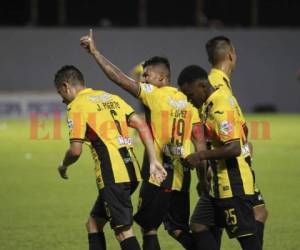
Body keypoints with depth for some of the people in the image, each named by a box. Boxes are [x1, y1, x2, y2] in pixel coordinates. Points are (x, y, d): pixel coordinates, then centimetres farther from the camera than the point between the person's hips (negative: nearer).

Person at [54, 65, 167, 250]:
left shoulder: (77, 106, -3)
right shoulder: (111, 98, 20)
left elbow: (75, 150, -9)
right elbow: (142, 126, 11)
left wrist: (63, 166, 12)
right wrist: (153, 161, 8)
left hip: (112, 175, -8)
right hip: (131, 169, 8)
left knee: (123, 231, -8)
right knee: (94, 223, 18)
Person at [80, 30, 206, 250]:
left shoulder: (154, 94, -8)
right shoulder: (187, 100, 10)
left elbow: (118, 77, -12)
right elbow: (199, 140, 6)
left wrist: (95, 52, -7)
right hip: (182, 174, 7)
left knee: (149, 228, 2)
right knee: (178, 228, 16)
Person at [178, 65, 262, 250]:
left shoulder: (219, 109, -20)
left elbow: (234, 148, -28)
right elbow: (243, 128, 21)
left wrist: (201, 156, -22)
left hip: (233, 182, -10)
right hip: (220, 180, 10)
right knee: (198, 224, 10)